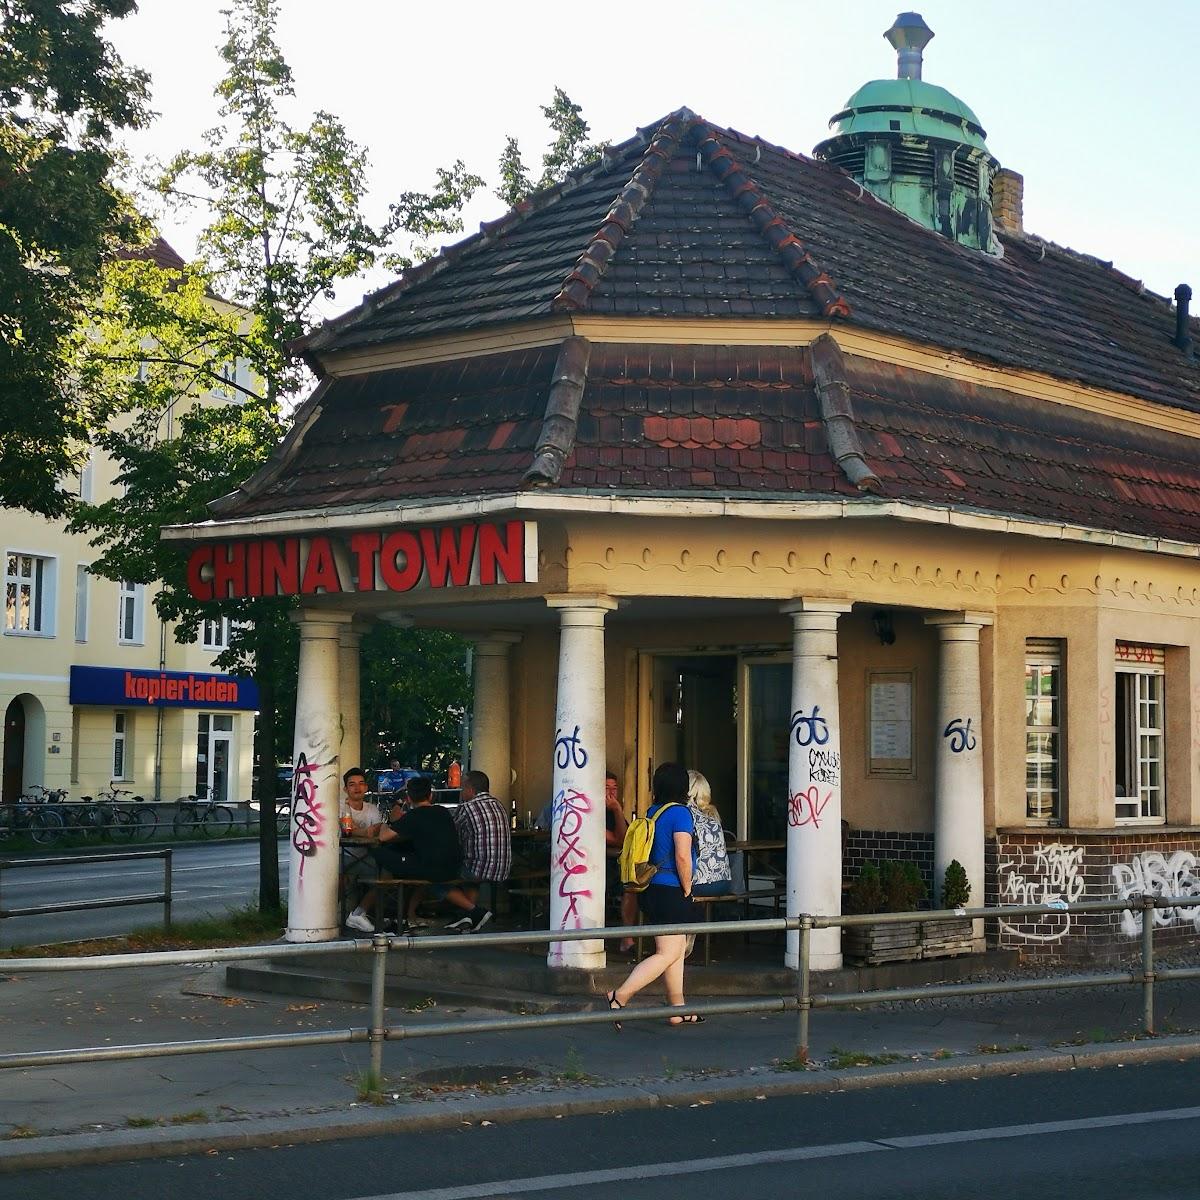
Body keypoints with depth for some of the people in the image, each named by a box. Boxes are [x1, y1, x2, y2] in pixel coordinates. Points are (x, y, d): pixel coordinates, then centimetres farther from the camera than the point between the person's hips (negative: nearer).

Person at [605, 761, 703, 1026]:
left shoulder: (652, 812, 11)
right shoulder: (680, 812, -14)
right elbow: (682, 856, -22)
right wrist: (687, 889, -8)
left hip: (653, 890, 9)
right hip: (671, 892, -9)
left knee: (677, 950, 15)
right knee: (667, 954, -7)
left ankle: (678, 1009, 19)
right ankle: (619, 996, -14)